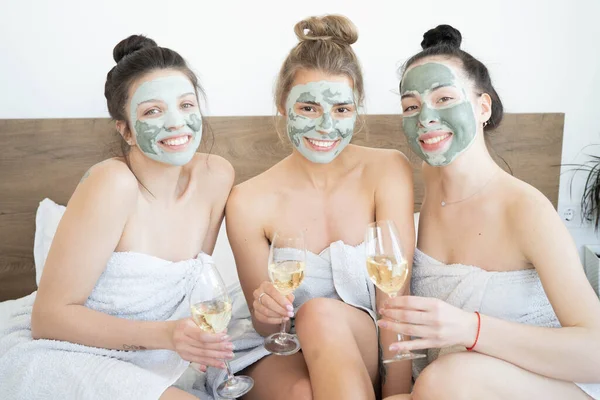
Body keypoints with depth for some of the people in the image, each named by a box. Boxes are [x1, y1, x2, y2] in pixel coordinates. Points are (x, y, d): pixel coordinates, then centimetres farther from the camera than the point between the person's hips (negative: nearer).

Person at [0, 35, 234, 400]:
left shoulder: (215, 176, -6)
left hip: (140, 360, 6)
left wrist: (197, 338, -5)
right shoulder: (113, 183, -22)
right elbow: (50, 316, -17)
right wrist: (163, 335, -27)